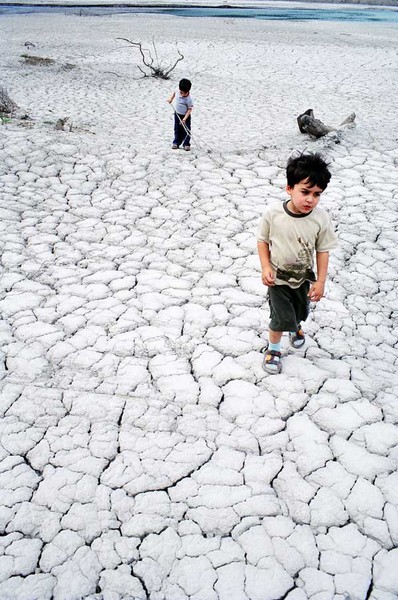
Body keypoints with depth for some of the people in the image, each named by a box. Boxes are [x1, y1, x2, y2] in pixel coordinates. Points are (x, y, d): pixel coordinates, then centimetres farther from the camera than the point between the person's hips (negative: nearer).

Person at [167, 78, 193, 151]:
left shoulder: (189, 99, -26)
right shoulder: (178, 92, -12)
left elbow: (190, 109, -21)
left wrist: (184, 119, -26)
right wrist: (171, 98, 1)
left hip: (185, 116, -5)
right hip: (177, 114, 5)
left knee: (186, 130, 2)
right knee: (177, 129, 14)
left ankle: (186, 144, 13)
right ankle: (176, 143, 25)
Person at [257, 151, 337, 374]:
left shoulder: (321, 218, -22)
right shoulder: (273, 213, -24)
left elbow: (323, 251, -11)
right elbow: (263, 240, -9)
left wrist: (320, 282, -9)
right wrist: (266, 267, -16)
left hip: (304, 277, 3)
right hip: (278, 277, -2)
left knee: (300, 311, 25)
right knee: (281, 317, 1)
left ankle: (296, 326, 61)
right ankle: (273, 348, 29)